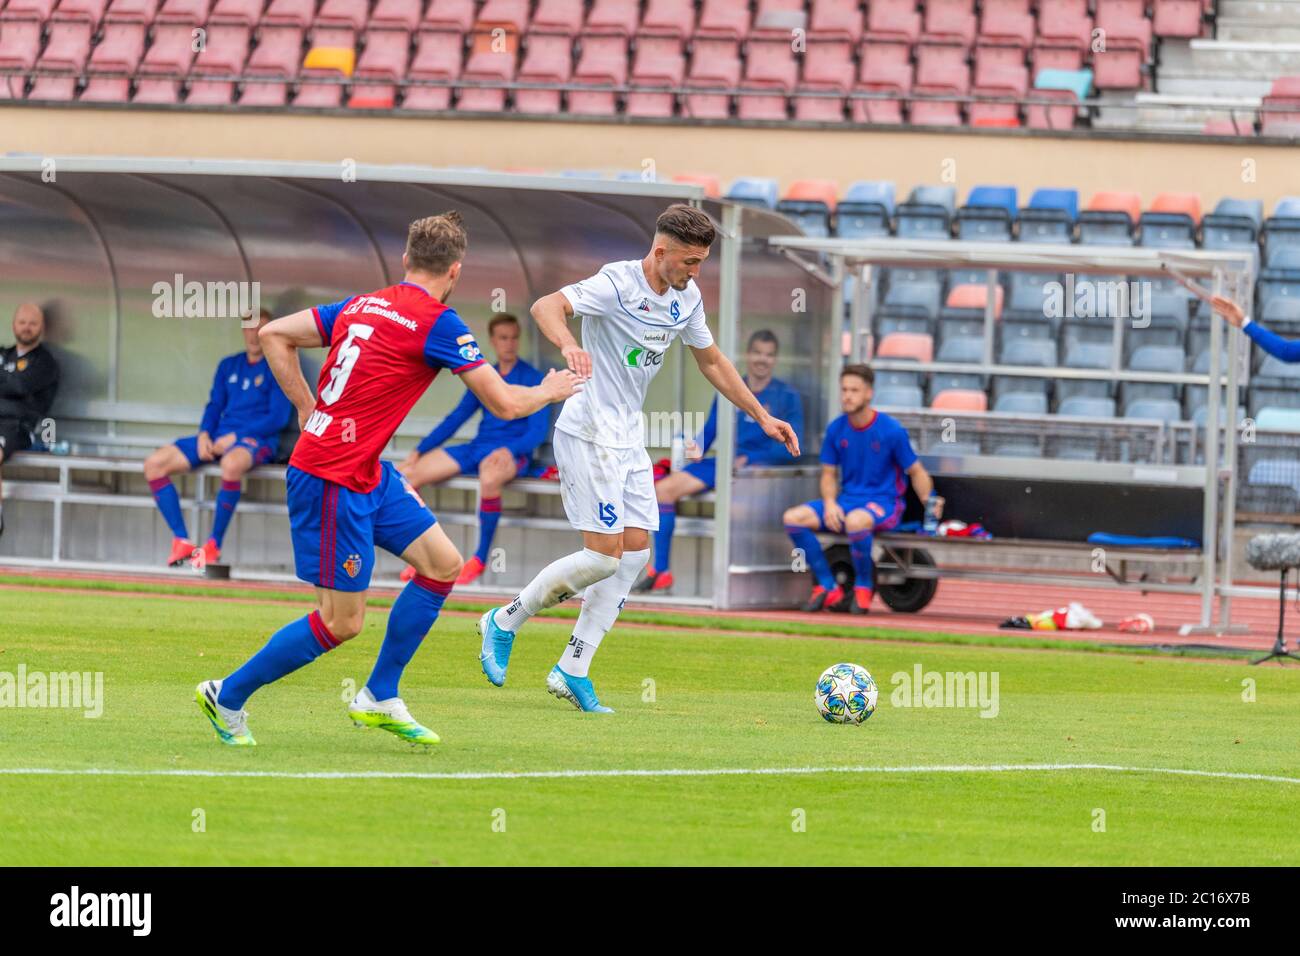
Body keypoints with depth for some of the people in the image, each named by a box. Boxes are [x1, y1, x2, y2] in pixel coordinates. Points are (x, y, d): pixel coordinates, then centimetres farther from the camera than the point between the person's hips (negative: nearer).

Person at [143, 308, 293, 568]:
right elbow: (214, 406, 19)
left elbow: (278, 417, -8)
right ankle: (181, 541, -14)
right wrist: (204, 434, -3)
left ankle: (214, 545, -31)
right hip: (218, 438, 7)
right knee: (154, 464, -10)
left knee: (231, 464, -44)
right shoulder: (228, 366, 18)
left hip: (256, 440, -7)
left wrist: (234, 437, -14)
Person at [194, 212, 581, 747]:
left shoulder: (361, 307, 9)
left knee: (444, 564, 10)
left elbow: (274, 335, 13)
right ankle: (228, 696, 11)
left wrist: (310, 410, 15)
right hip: (333, 480, -9)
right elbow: (504, 404, -9)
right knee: (341, 623, -3)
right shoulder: (437, 324, -13)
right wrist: (550, 392, 11)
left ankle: (379, 698, 17)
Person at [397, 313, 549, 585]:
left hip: (514, 453, -6)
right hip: (477, 448, 6)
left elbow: (538, 431, -8)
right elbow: (455, 419, 21)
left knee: (489, 477, -44)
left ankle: (480, 558, -30)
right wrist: (419, 451, 13)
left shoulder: (532, 379, 0)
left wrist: (510, 450, -26)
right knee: (408, 474, -10)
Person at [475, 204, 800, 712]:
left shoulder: (686, 299, 7)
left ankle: (572, 671, 7)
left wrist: (762, 416, 19)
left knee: (636, 552, 2)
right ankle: (504, 622, 6)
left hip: (628, 437, 9)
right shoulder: (617, 283, -18)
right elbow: (545, 306, -32)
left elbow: (711, 360, 22)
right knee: (603, 555, -13)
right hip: (588, 435, -9)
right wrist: (569, 345, -54)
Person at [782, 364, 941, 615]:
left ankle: (864, 587, -14)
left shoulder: (891, 430, -9)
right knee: (793, 518, -16)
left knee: (855, 521, -41)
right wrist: (830, 503, -9)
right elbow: (829, 474, 11)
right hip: (848, 500, 6)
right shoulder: (836, 429, 4)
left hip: (884, 503, -6)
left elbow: (916, 472, 0)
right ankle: (829, 589, -8)